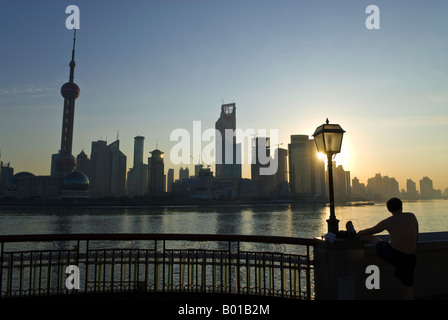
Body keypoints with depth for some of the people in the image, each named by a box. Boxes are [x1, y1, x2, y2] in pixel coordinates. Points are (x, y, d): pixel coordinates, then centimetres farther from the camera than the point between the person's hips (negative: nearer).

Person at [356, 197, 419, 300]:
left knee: (372, 238, 24)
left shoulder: (388, 222, -1)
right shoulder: (412, 216, 6)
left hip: (392, 254, -2)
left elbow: (370, 231, 13)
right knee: (408, 287, 15)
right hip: (409, 258, 2)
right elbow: (416, 237, 15)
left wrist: (359, 234, 33)